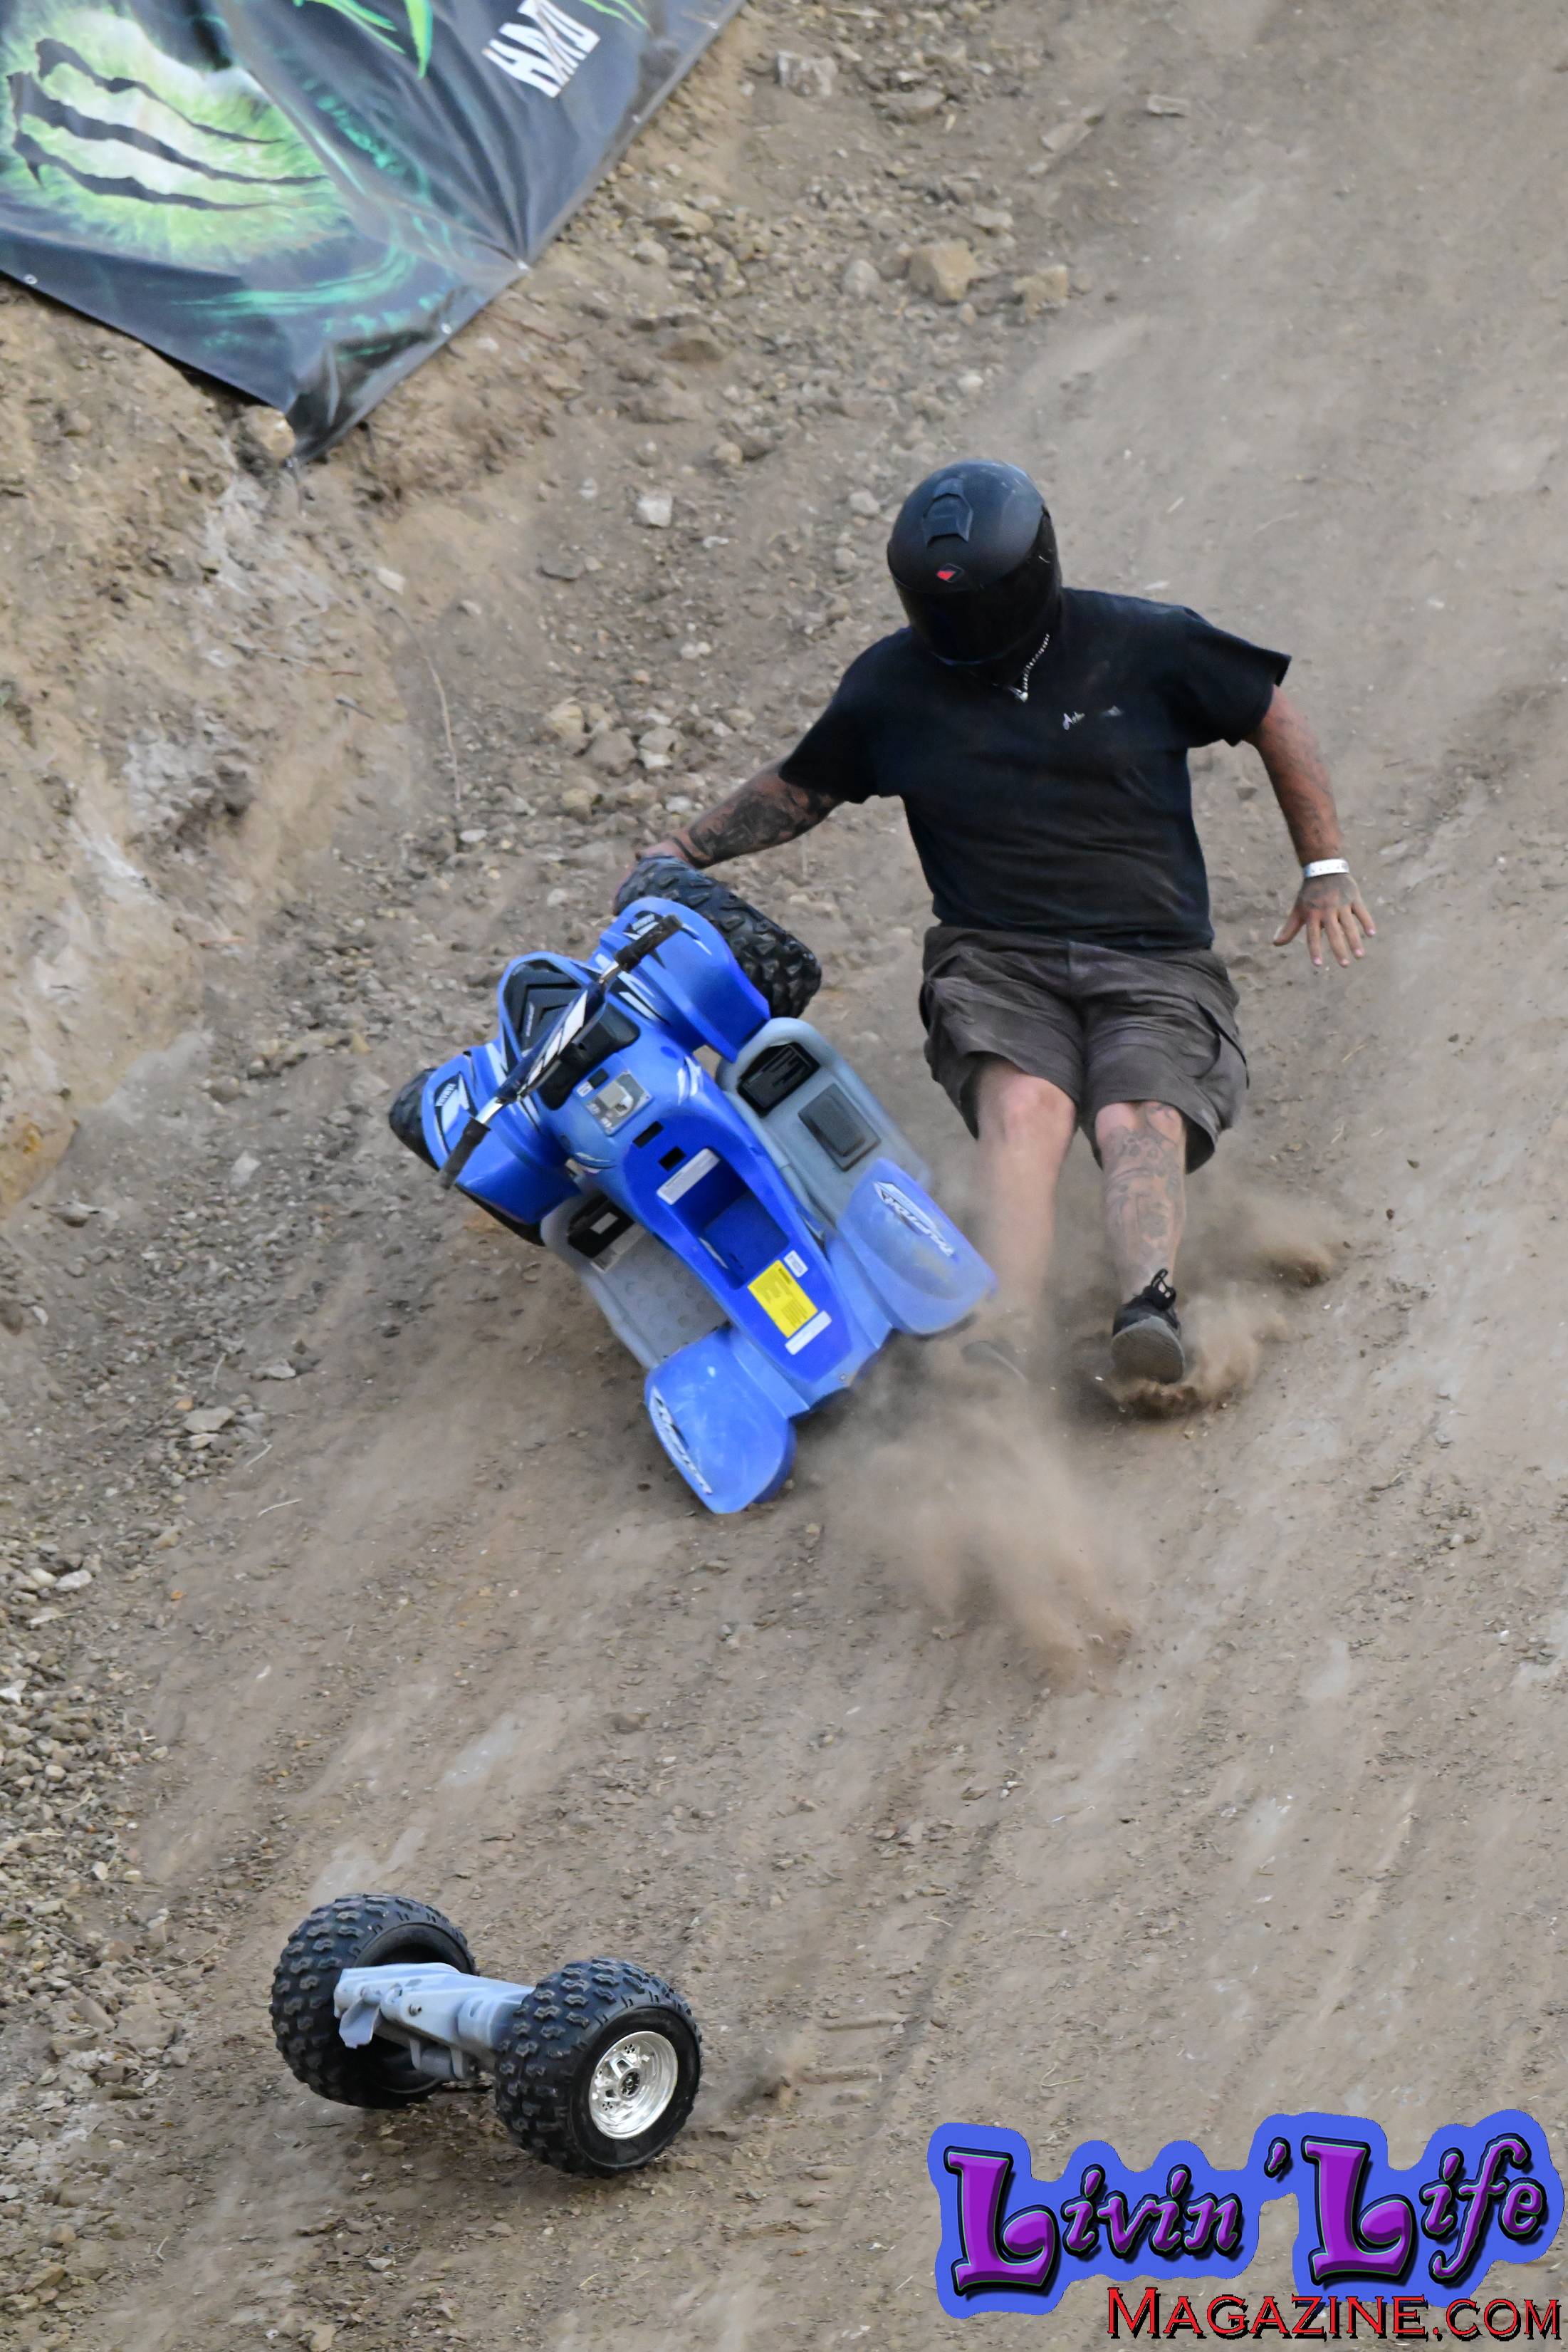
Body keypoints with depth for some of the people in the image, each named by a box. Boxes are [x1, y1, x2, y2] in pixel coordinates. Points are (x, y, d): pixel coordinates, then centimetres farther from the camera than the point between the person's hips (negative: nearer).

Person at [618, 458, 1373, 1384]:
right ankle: (1003, 1354, -53)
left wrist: (1326, 870, 14)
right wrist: (687, 847, 15)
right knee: (1026, 1106, -32)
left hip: (1153, 967, 0)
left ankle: (1150, 1304, -58)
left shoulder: (1145, 647, 4)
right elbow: (803, 788, 27)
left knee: (1137, 1119, -31)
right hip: (997, 961, 0)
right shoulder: (893, 683, 11)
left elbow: (1273, 717, 17)